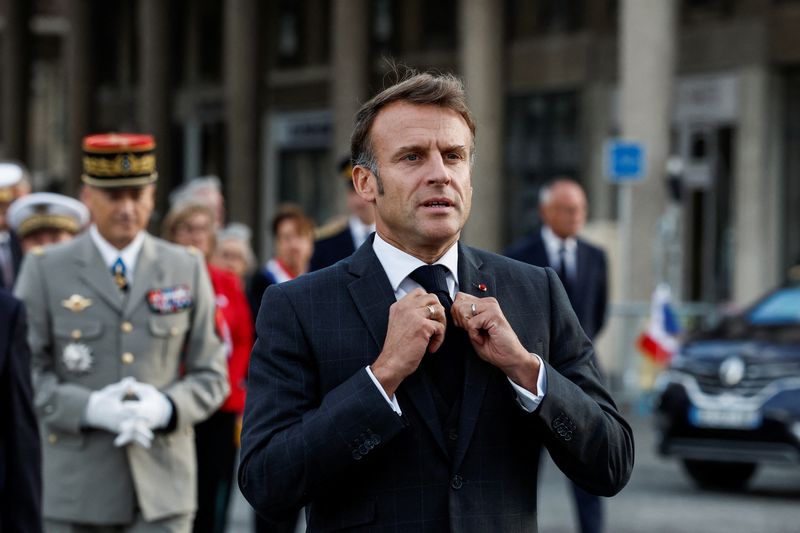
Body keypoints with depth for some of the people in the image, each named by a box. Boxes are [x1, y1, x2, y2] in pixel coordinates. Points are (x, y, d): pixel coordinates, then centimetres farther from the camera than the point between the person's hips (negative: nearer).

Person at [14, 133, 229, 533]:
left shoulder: (186, 270, 8)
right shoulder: (45, 271, 2)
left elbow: (211, 377, 8)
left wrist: (165, 407, -13)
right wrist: (90, 409, -18)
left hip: (162, 491, 1)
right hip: (76, 488, 0)